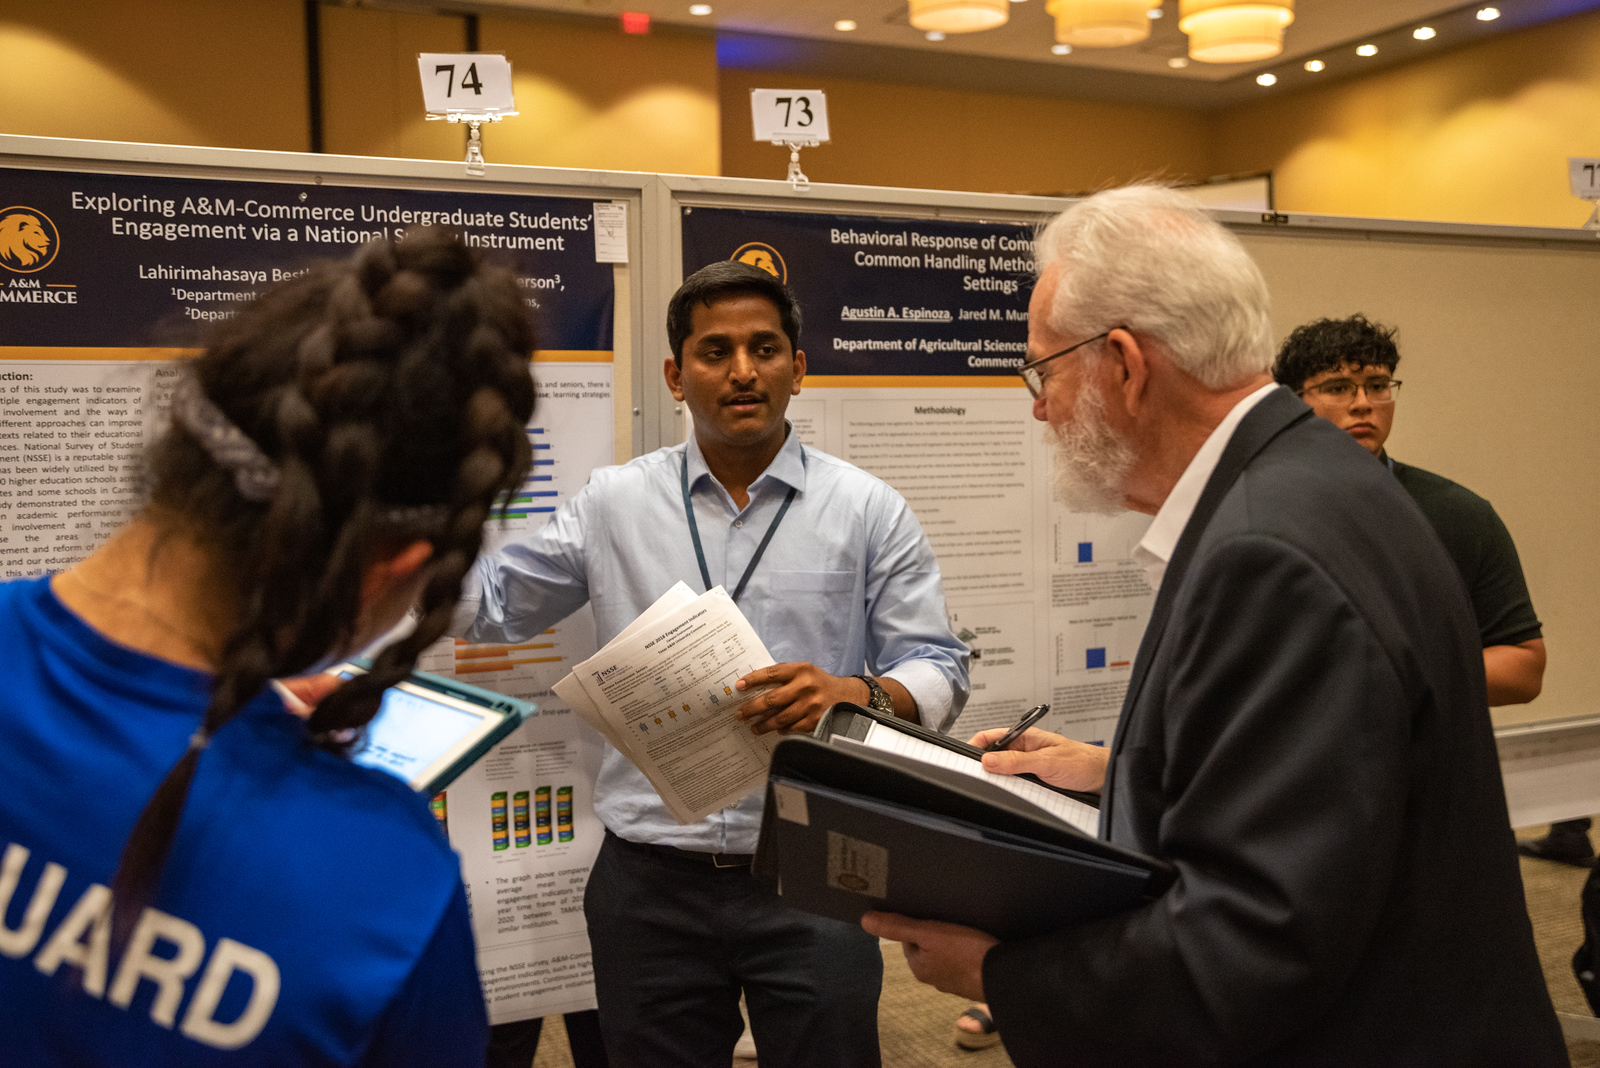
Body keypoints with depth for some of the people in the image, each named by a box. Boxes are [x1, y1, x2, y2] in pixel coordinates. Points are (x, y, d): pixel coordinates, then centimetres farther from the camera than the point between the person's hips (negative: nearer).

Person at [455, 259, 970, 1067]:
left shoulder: (867, 510, 2)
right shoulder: (613, 503, 6)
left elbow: (937, 672, 0)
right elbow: (484, 605, 11)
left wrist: (855, 693, -20)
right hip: (651, 882, 1)